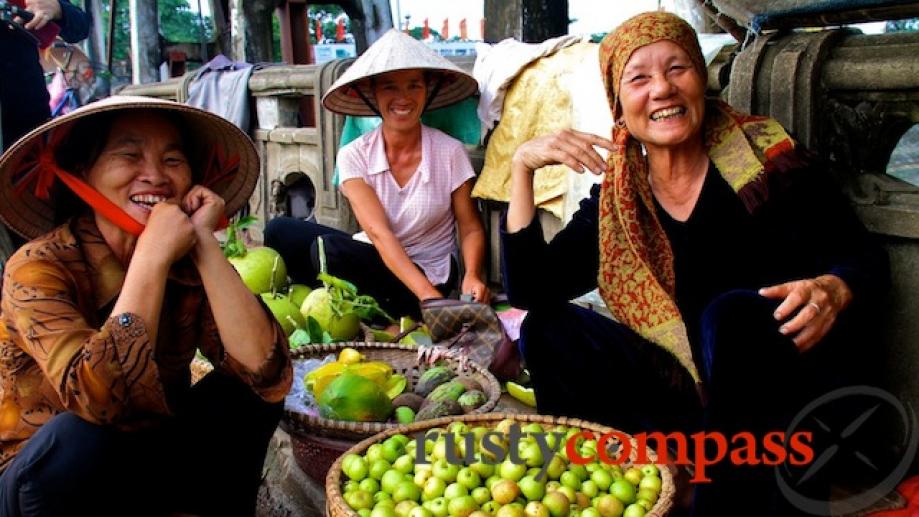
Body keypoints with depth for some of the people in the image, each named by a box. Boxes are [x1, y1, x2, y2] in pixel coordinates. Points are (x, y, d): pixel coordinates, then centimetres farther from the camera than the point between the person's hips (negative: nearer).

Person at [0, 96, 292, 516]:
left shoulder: (187, 265, -11)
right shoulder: (38, 267, -22)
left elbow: (268, 373, -25)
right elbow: (101, 400, -38)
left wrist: (204, 245, -26)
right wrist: (151, 257, -34)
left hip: (150, 462, 3)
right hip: (44, 481, -3)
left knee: (250, 388, -17)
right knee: (76, 437, -34)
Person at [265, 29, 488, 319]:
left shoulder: (449, 153, -11)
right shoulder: (354, 156, -8)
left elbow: (470, 228, -4)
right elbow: (378, 233, -19)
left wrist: (472, 276, -26)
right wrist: (428, 295, -33)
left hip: (428, 275, -3)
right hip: (375, 263, 3)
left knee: (329, 249, -29)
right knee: (280, 231, -17)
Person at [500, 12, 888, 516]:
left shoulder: (763, 158, -8)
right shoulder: (616, 201, 0)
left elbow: (865, 258, -5)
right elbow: (529, 293, -7)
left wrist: (832, 291, -29)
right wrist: (522, 166, -14)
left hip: (792, 392, -2)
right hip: (694, 393, 3)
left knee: (733, 313, -33)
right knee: (549, 328, -12)